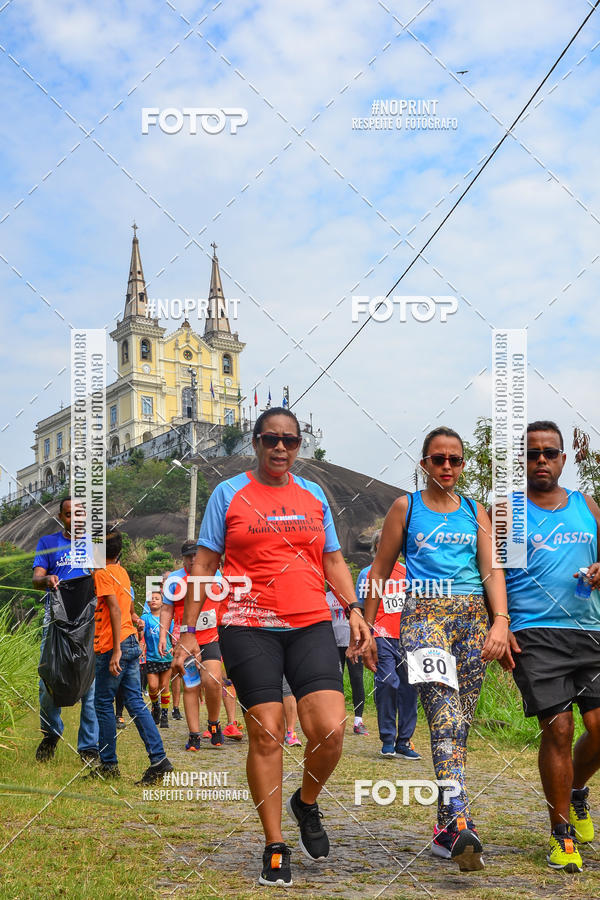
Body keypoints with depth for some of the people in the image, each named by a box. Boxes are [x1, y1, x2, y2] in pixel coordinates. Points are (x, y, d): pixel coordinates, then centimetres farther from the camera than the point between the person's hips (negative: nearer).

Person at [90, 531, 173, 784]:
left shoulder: (102, 574, -10)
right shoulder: (122, 572, 16)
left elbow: (115, 609, -20)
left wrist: (116, 650, -23)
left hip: (113, 647, -8)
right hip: (131, 643, 8)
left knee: (103, 704, 3)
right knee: (135, 702, 5)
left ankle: (108, 764, 10)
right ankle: (158, 758, -4)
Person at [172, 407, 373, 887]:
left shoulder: (314, 495, 15)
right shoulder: (229, 494, 6)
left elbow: (333, 561, 20)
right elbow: (204, 565, 7)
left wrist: (354, 610, 5)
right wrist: (189, 631, 3)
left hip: (311, 625, 2)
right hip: (248, 628, -2)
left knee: (331, 728, -12)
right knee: (266, 734, -3)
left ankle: (307, 803, 19)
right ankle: (275, 848, 10)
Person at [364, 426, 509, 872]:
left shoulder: (476, 511, 17)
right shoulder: (406, 507, 10)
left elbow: (492, 569, 8)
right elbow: (380, 571, 12)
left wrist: (501, 621, -8)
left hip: (473, 616, 3)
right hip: (424, 612, -3)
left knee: (460, 721, 0)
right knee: (445, 713, -22)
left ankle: (446, 830, 8)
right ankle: (459, 822, -36)